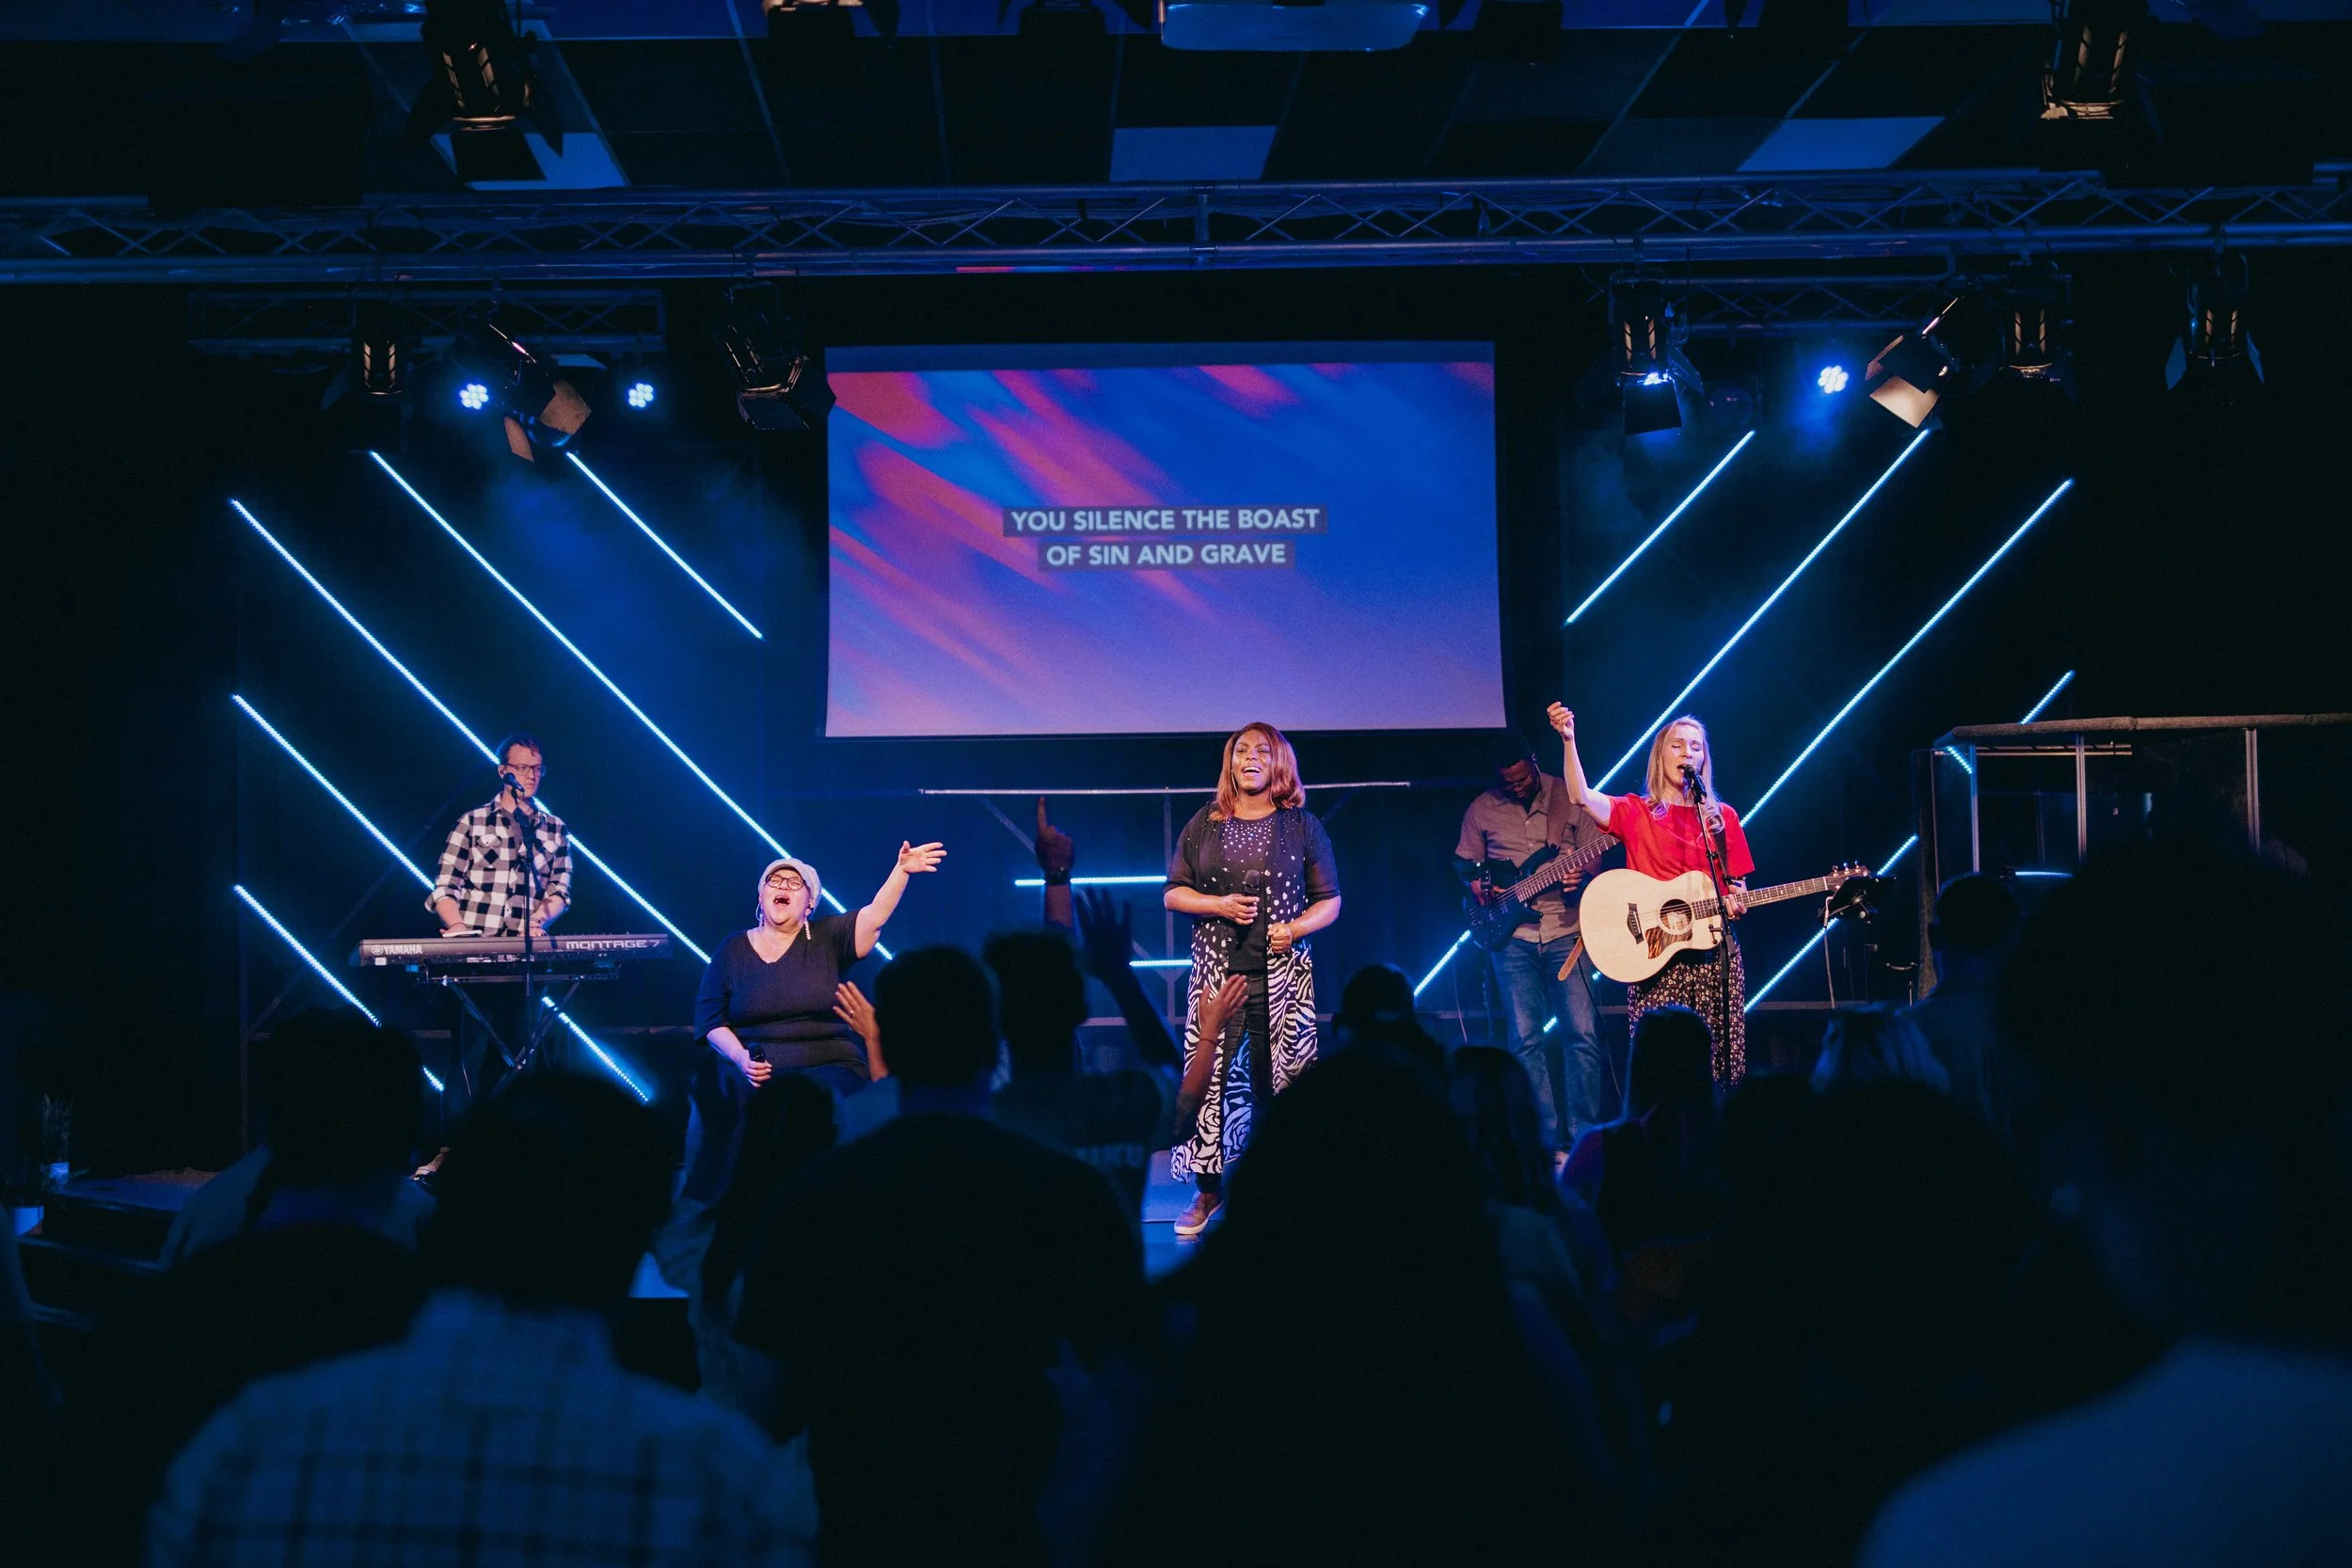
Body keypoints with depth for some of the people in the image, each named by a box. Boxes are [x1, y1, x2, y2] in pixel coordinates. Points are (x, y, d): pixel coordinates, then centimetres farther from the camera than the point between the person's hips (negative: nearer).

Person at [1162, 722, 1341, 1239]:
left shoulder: (1301, 826, 6)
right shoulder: (1205, 824, 9)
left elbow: (1330, 902, 7)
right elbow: (1172, 894, 9)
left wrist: (1295, 928, -11)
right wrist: (1218, 906, -8)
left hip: (1283, 972, -1)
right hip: (1217, 969, 1)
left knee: (1281, 1079, -3)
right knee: (1207, 1076, -5)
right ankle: (1208, 1191, 6)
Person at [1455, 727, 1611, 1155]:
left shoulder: (1570, 799, 3)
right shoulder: (1482, 810, 8)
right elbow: (1464, 863, 18)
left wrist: (1581, 875, -17)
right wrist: (1477, 885, -4)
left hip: (1567, 930, -1)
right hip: (1513, 937, 1)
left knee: (1582, 1032, -8)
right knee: (1526, 1038, -2)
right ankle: (1547, 1139, 4)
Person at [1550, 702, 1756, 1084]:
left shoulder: (1723, 817, 13)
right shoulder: (1635, 812, 5)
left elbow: (1738, 886, 16)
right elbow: (1582, 796, -13)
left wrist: (1736, 902, -7)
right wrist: (1568, 740, -25)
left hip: (1715, 953, 3)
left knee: (1718, 1061, -1)